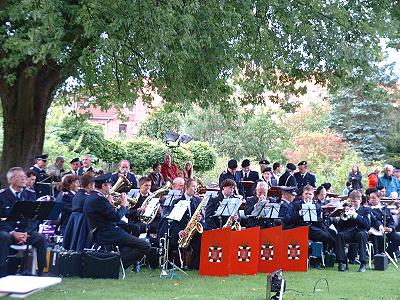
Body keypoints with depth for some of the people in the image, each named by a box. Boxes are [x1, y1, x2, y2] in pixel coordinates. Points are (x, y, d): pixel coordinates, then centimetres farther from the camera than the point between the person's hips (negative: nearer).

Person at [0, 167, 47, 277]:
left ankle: (40, 272, -15)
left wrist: (26, 232, -14)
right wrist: (13, 233, -22)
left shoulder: (29, 196, 10)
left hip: (25, 231, 3)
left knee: (41, 238, -23)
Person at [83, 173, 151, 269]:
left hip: (98, 235, 11)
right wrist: (123, 205, -4)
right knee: (145, 246, -11)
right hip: (108, 235, -11)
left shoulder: (90, 198, 12)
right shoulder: (99, 199, -19)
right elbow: (117, 217, -20)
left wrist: (109, 203, 15)